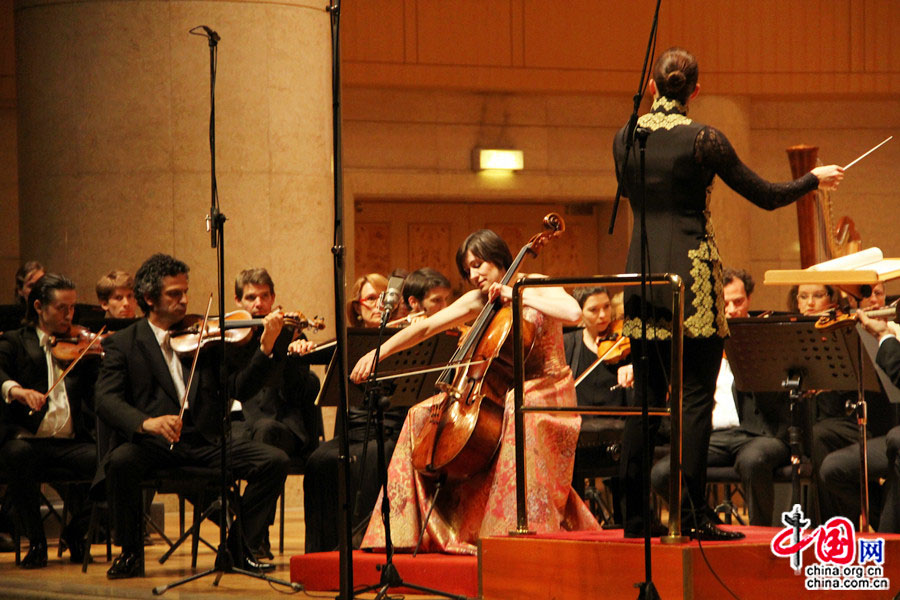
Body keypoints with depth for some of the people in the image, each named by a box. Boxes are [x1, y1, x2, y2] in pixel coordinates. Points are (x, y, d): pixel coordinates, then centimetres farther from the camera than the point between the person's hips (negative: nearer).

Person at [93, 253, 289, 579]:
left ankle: (238, 548, -3)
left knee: (275, 461, -17)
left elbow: (240, 388, 6)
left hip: (205, 442, 3)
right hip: (153, 443, -3)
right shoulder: (123, 343, 6)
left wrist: (266, 348, -10)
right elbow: (106, 400, -8)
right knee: (120, 462, -35)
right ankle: (130, 552, -12)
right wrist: (147, 422, -28)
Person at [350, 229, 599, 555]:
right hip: (501, 392, 7)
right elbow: (425, 327, 6)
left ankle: (522, 528, -39)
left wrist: (517, 297, -23)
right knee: (421, 415, -3)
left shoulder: (538, 288, -5)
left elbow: (573, 312, -25)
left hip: (545, 390, -6)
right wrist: (377, 353, -3)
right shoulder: (478, 302, 9)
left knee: (518, 414, -40)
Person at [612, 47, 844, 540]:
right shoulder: (703, 139, -9)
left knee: (646, 397, 9)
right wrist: (815, 179, 14)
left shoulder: (625, 138, 5)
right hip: (692, 276, -5)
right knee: (696, 396, -3)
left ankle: (634, 515, 9)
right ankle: (694, 515, -7)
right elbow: (766, 196, -3)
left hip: (643, 275, 5)